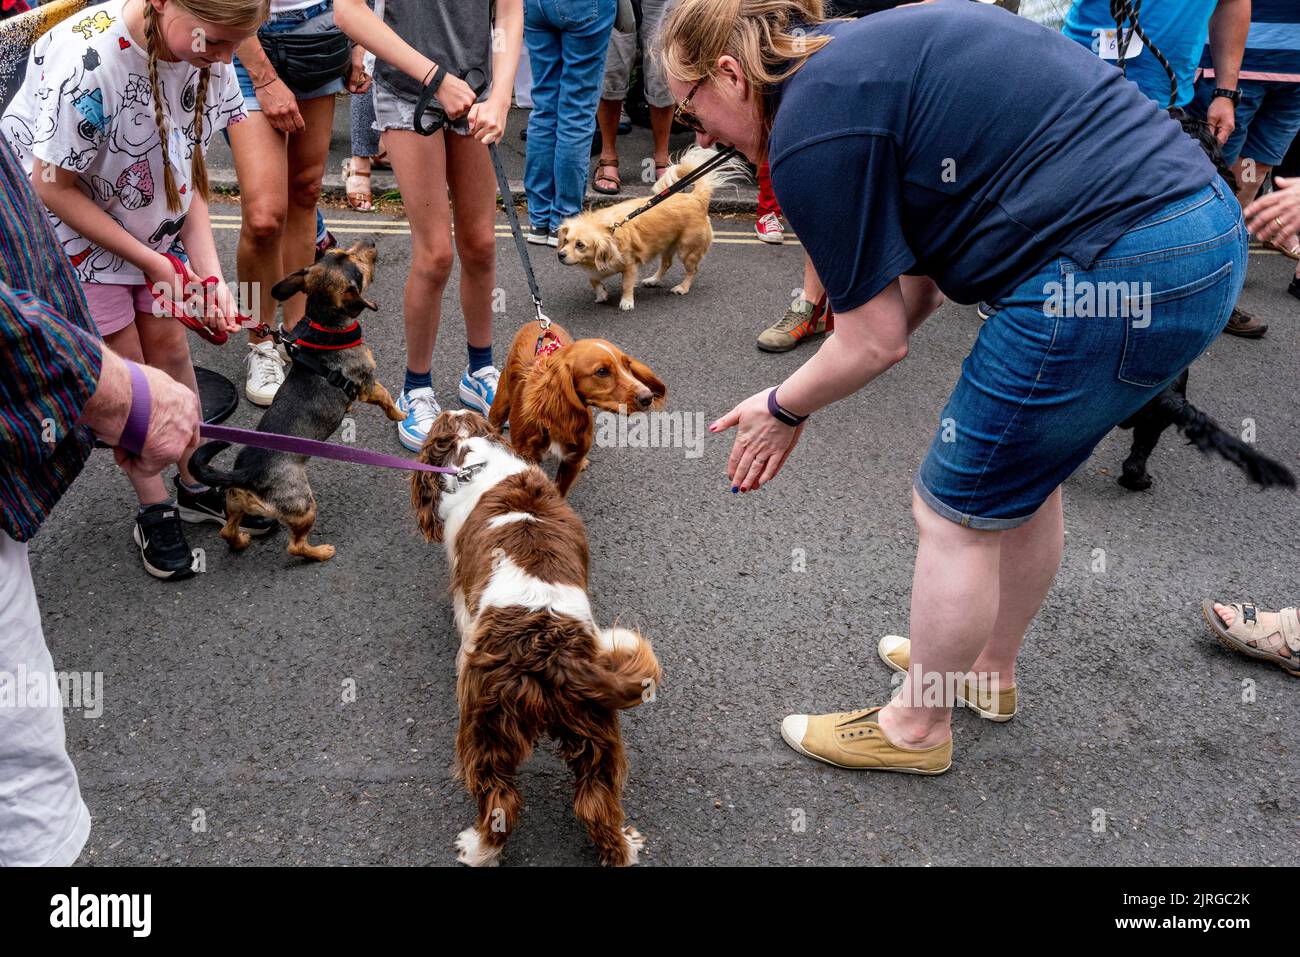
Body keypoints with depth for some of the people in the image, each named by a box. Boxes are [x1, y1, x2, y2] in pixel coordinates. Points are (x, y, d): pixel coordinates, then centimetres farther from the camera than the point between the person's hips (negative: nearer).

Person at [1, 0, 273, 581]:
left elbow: (186, 171, -8)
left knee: (168, 346, 8)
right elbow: (55, 189, -24)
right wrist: (153, 263, -21)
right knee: (124, 364, 0)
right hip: (69, 229, -5)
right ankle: (154, 510, 16)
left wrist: (209, 274, -17)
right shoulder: (87, 59, -35)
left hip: (147, 224, 5)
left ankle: (195, 485, 24)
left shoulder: (202, 54, -16)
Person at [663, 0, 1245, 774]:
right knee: (1025, 474, 25)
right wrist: (803, 399, 17)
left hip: (1115, 275, -10)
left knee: (956, 513, 7)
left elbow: (877, 341, -7)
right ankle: (990, 670, 46)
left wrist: (784, 410, 11)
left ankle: (916, 729, 28)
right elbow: (918, 278, 18)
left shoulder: (812, 130, -12)